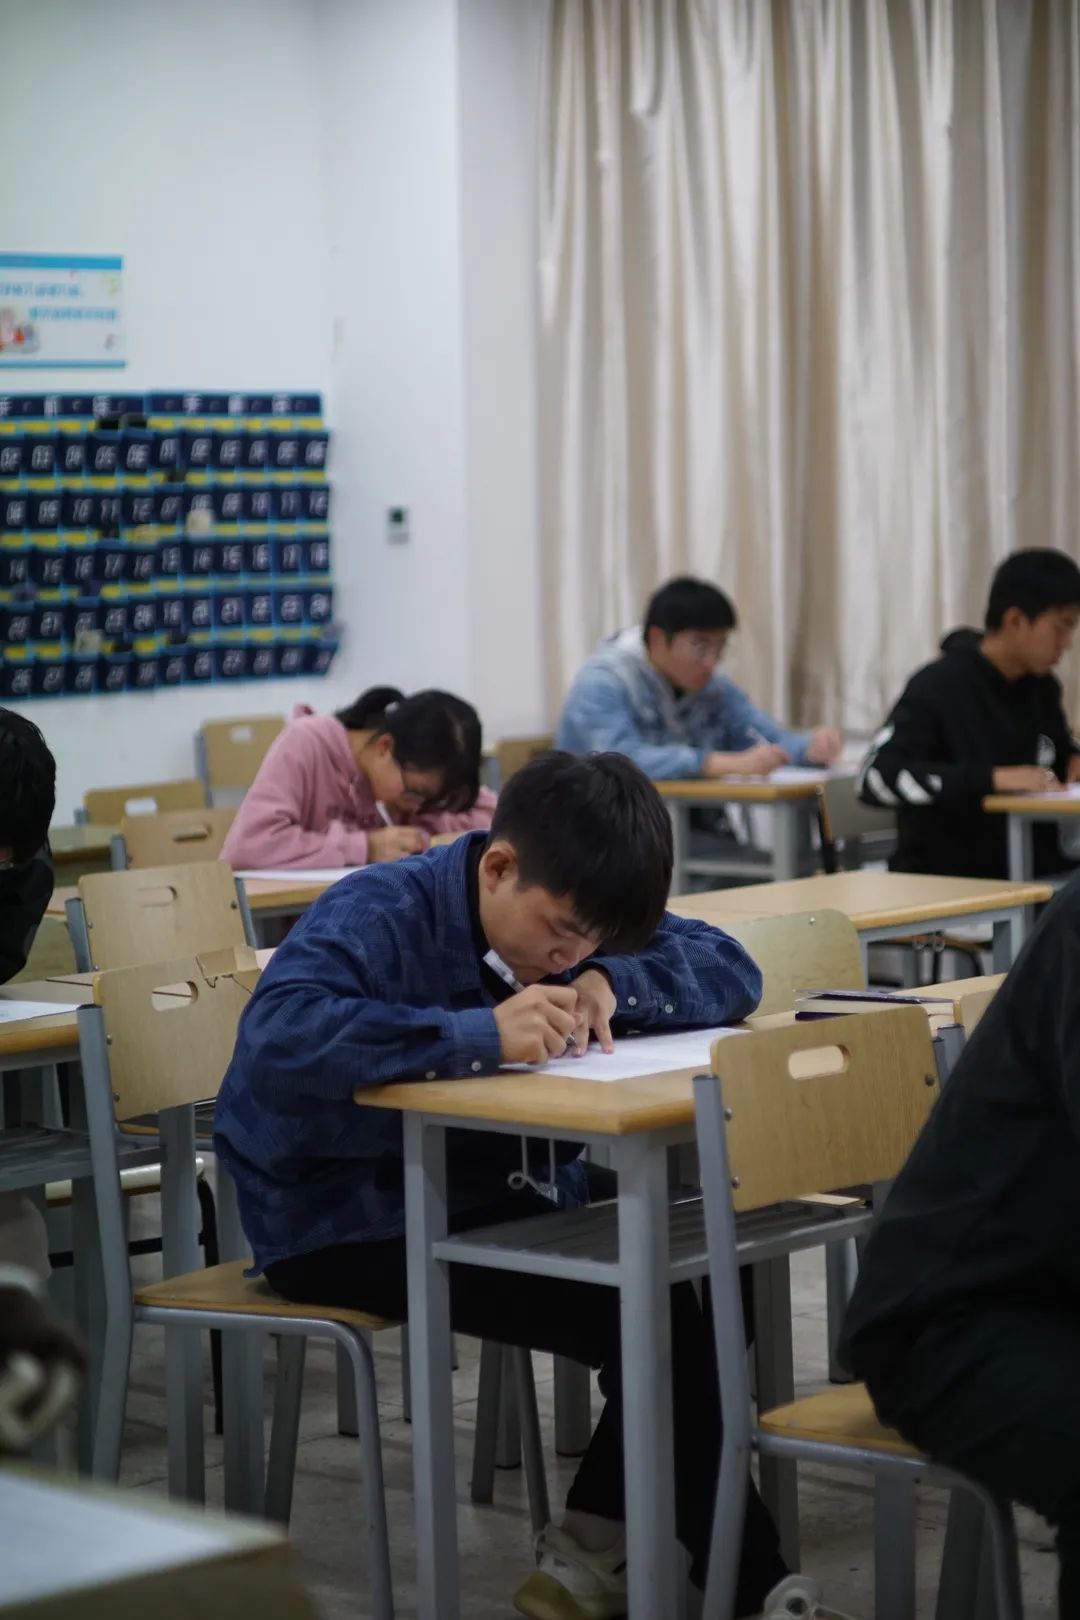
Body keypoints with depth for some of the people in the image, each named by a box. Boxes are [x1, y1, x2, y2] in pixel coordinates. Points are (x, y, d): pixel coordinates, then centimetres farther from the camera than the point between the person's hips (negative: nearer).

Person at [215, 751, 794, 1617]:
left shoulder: (577, 917, 5)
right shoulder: (377, 917, -19)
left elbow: (732, 970, 5)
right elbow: (278, 1041, -37)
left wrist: (614, 983, -15)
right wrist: (480, 1034, -39)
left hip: (492, 1195, 8)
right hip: (344, 1221, -7)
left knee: (669, 1281, -21)